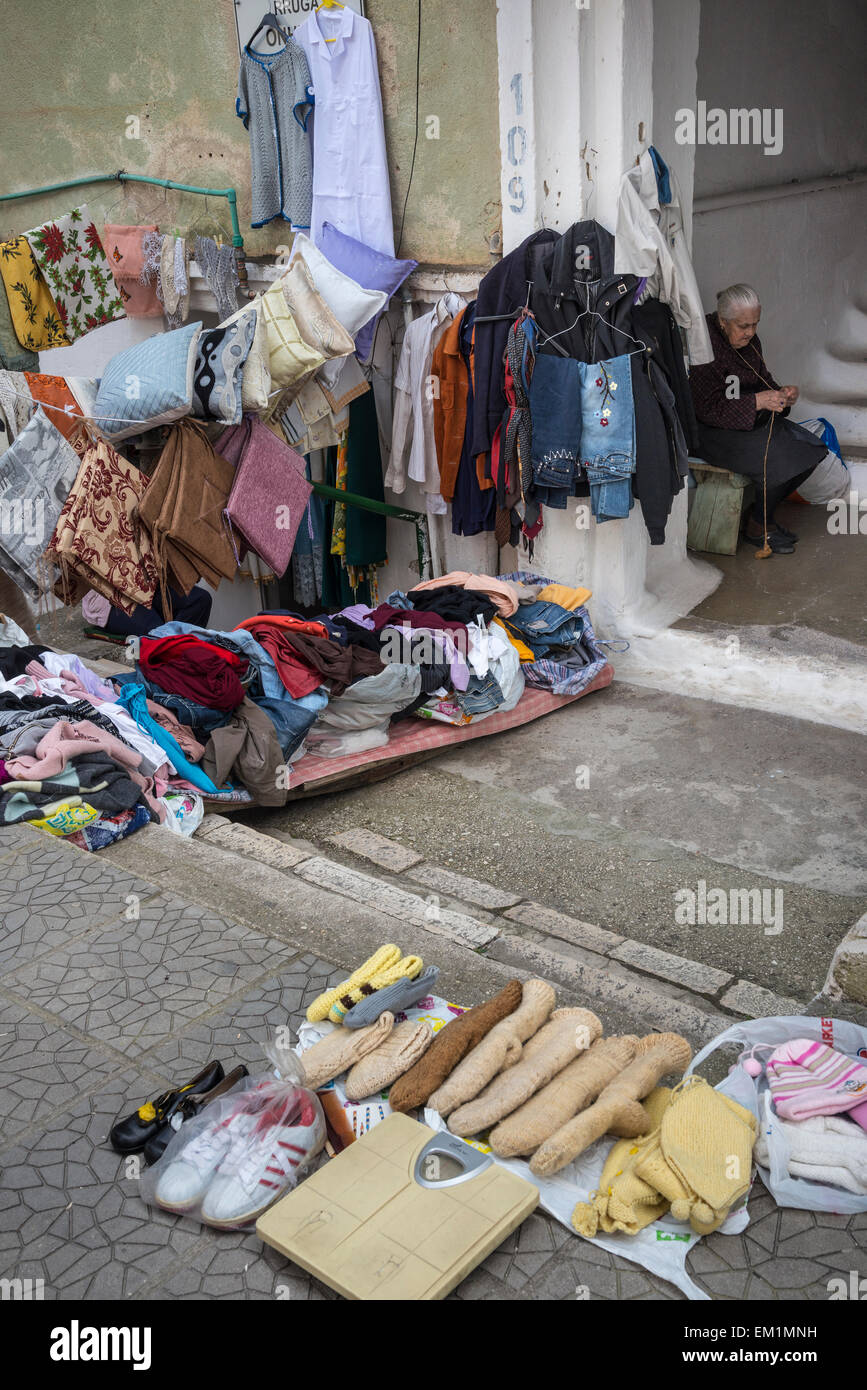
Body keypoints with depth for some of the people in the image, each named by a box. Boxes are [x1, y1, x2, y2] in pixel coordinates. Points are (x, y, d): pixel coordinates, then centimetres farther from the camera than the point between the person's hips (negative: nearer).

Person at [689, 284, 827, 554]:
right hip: (712, 431, -9)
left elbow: (762, 382, 19)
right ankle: (756, 528, -2)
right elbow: (708, 408, -22)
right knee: (780, 460, -26)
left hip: (754, 421, 9)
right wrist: (758, 401, -28)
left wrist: (781, 394, -5)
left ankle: (763, 516, 10)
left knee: (811, 449, -4)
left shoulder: (749, 340, 8)